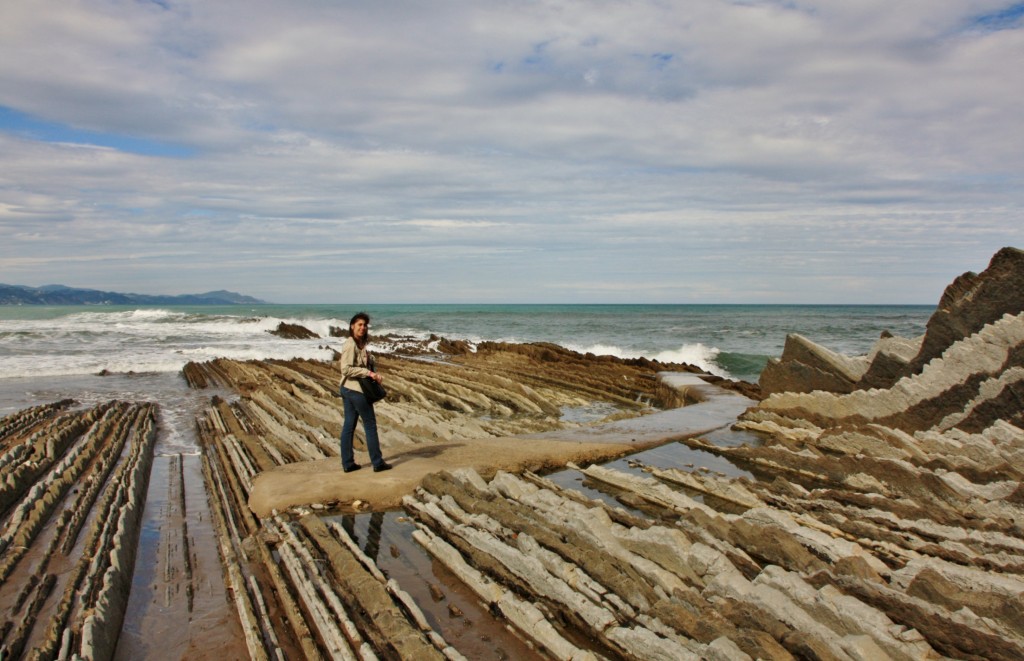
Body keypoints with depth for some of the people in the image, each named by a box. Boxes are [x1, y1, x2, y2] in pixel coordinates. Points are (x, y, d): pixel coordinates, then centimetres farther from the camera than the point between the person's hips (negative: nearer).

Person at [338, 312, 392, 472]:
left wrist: (374, 374, -1)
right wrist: (368, 372, -21)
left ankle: (347, 463, 17)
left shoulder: (361, 344, 11)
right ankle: (377, 462, 9)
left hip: (347, 389, 9)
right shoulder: (350, 345, -17)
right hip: (356, 389, -9)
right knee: (370, 424, 1)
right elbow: (346, 369, -22)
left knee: (349, 425, 11)